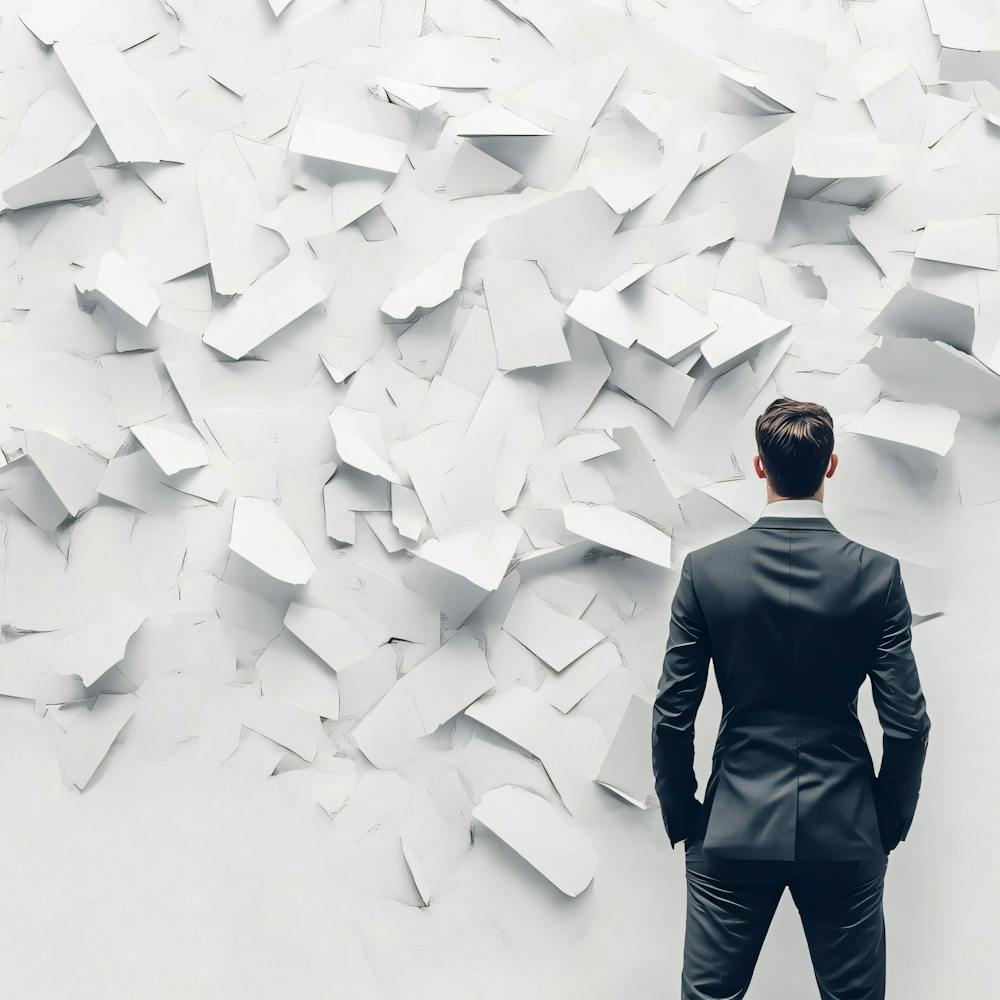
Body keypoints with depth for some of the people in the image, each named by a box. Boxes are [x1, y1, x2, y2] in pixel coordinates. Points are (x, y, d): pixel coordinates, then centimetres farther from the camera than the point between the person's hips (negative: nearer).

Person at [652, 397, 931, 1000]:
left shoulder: (706, 569, -7)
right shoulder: (877, 575, -7)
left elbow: (673, 715, -5)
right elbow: (907, 723, -6)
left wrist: (681, 817, 9)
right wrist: (889, 827, 8)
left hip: (734, 833, 0)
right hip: (845, 835, 0)